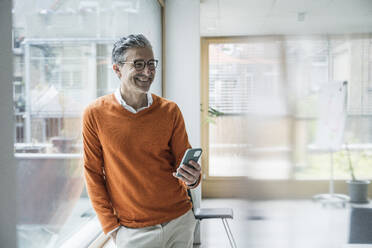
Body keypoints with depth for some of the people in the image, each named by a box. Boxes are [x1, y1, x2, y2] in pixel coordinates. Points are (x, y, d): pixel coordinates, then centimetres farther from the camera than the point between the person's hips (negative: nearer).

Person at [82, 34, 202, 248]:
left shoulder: (170, 111, -2)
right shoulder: (95, 114, -7)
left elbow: (183, 163, 4)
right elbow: (93, 173, -2)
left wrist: (192, 179, -19)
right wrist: (111, 226, -5)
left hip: (180, 222, 2)